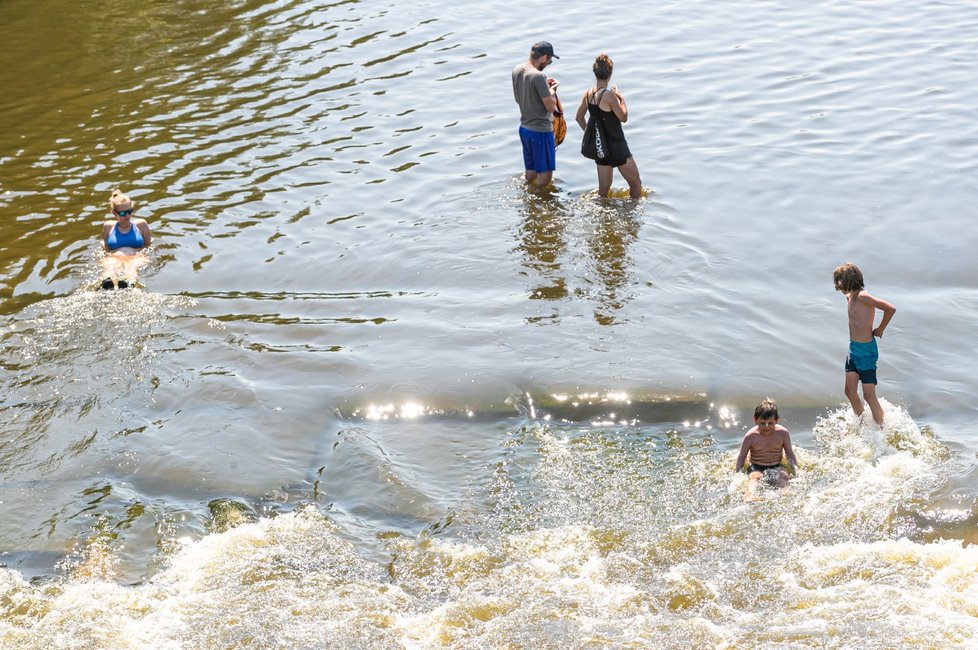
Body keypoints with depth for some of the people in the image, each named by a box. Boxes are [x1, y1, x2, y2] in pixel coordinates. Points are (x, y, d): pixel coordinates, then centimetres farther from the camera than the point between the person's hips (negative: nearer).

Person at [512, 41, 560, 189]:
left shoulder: (517, 70, 2)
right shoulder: (538, 76, -23)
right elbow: (551, 107, -20)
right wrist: (551, 91, -1)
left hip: (524, 128, 9)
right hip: (541, 131, -9)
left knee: (530, 172, 20)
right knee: (544, 176, 1)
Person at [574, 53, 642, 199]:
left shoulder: (588, 94, 0)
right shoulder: (609, 95, -22)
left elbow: (579, 117, 11)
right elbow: (623, 117, -13)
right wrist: (621, 98, -1)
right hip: (616, 146, -7)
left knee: (603, 188, 14)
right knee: (636, 183, 8)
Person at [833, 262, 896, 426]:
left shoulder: (863, 297, -19)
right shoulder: (849, 297, 8)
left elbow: (890, 309, -25)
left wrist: (879, 330, -12)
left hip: (866, 351, -9)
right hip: (853, 349, 9)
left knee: (869, 395, -4)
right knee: (850, 391, 10)